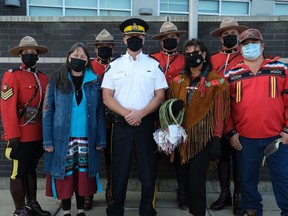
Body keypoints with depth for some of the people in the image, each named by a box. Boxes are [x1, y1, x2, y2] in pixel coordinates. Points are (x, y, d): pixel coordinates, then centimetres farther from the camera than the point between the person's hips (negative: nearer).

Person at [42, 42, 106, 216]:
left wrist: (100, 140, -2)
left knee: (83, 176, 9)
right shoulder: (57, 80, 1)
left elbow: (100, 113, 3)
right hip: (63, 139, -1)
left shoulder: (95, 81, 4)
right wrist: (48, 140, -7)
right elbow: (48, 111, -1)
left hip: (87, 139, 1)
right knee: (65, 176, 6)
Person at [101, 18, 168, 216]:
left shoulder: (154, 65, 4)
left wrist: (140, 113, -15)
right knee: (120, 170, 7)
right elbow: (107, 97, 0)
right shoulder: (114, 65, 6)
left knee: (148, 170, 6)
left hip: (146, 123, 0)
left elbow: (160, 96, -1)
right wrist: (126, 113, -14)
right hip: (121, 124, 1)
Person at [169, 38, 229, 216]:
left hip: (203, 137, -4)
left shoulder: (215, 82, -4)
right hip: (183, 137, 5)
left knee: (196, 180, -5)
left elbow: (219, 114, -6)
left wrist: (217, 140, -10)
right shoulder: (178, 81, 9)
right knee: (186, 178, 11)